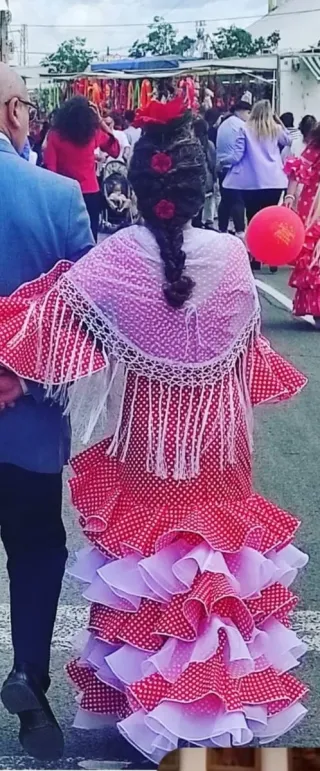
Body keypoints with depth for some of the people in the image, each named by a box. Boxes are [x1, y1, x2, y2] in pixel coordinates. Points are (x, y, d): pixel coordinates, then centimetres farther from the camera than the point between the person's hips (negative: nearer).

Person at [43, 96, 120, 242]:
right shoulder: (93, 132, -5)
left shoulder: (55, 135, -8)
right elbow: (114, 149, 12)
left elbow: (50, 167, -12)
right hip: (91, 194, 1)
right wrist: (100, 120, 9)